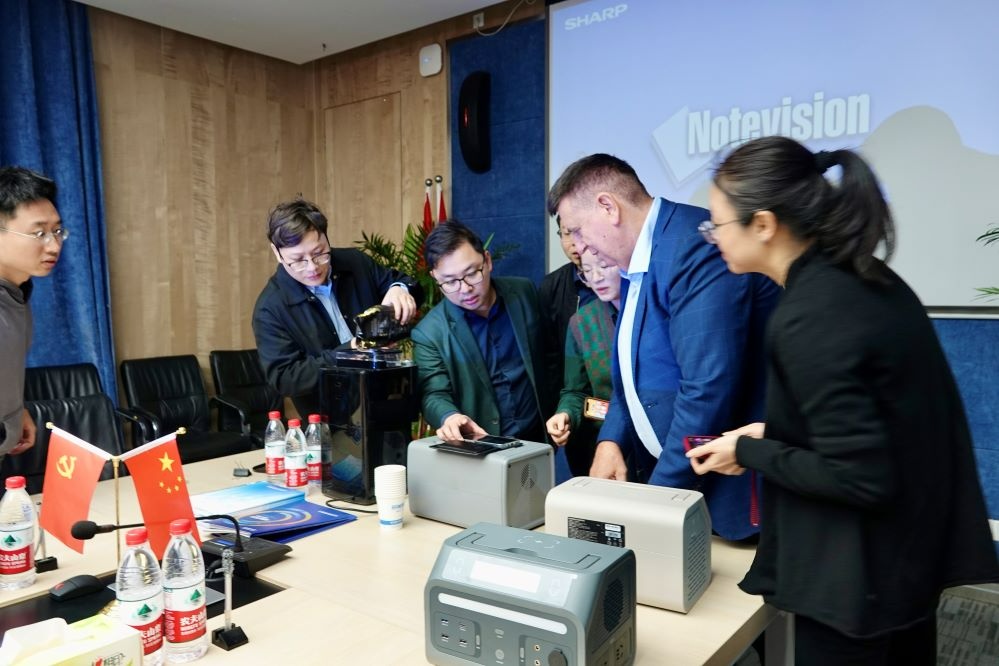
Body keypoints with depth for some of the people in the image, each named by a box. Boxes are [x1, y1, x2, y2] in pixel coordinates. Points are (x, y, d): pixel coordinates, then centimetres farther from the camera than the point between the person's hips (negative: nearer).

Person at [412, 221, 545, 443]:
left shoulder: (525, 292, 1)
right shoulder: (429, 333, -7)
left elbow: (551, 359, 10)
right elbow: (433, 395, -10)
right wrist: (450, 417, -31)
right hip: (479, 448, -1)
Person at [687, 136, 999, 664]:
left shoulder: (810, 319, -28)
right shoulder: (864, 277, -1)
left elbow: (858, 478, -26)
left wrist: (747, 451, -14)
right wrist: (769, 433, 5)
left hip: (859, 574, -8)